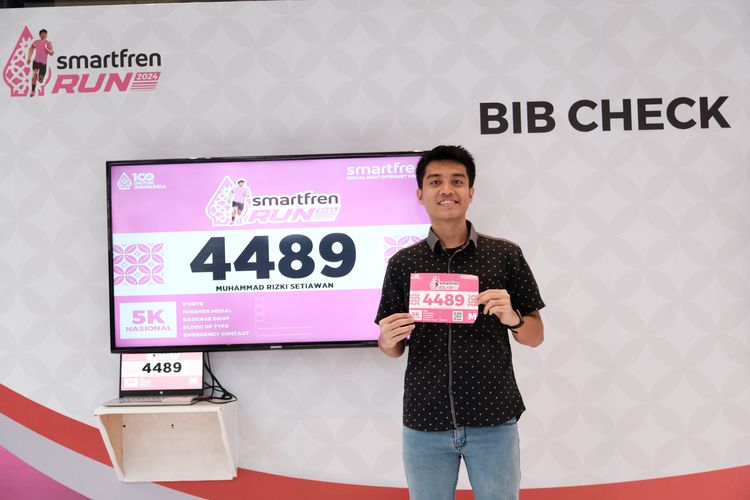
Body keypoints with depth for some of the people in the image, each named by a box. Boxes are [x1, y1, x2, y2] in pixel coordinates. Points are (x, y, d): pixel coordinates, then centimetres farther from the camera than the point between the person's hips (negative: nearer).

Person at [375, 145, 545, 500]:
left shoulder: (506, 255, -1)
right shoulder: (402, 263, 3)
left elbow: (535, 336, 5)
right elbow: (393, 348, 8)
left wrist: (512, 318, -16)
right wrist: (388, 340, -13)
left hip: (494, 420, -1)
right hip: (424, 422, 1)